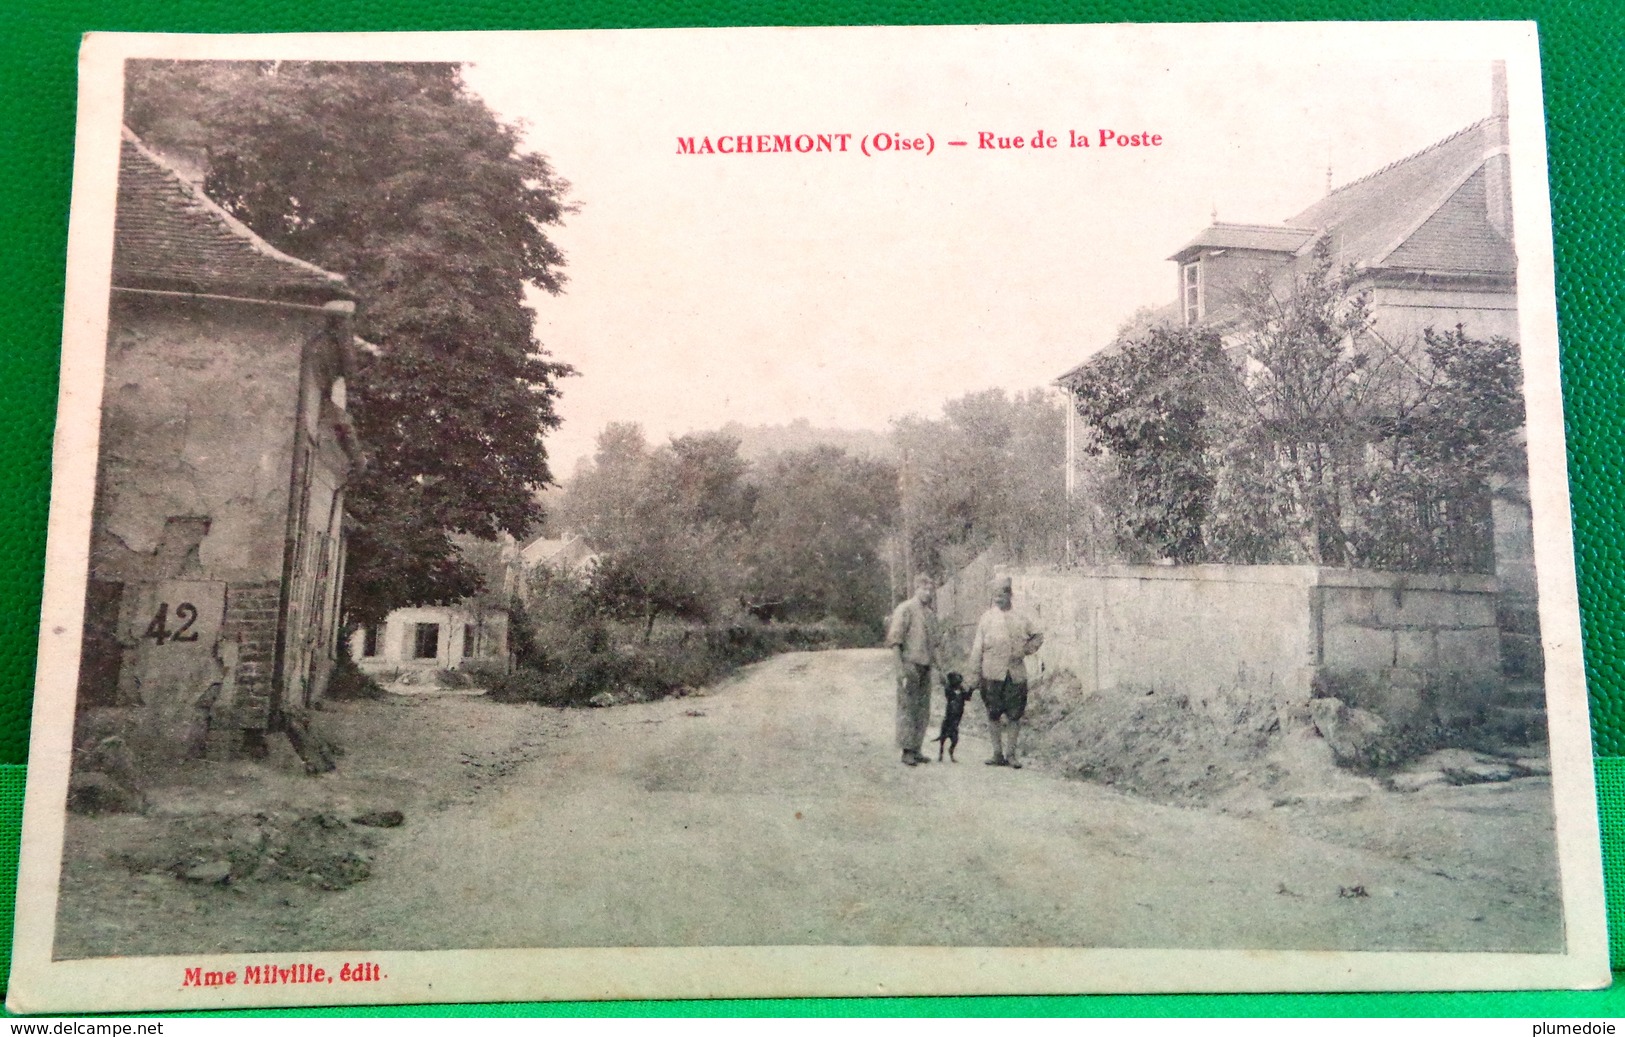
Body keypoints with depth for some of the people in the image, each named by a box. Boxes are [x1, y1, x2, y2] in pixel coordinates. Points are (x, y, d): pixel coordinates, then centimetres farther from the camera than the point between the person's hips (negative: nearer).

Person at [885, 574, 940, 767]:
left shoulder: (931, 612, 13)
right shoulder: (905, 609, -9)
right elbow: (894, 640, -12)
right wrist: (901, 668, -17)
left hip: (926, 667, 7)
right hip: (910, 664, -7)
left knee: (923, 710, 10)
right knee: (907, 709, -2)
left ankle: (916, 750, 18)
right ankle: (907, 751, 3)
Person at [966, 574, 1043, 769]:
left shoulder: (1021, 618, 11)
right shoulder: (986, 618, 6)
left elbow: (1038, 636, 21)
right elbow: (978, 647, 5)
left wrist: (1026, 650, 4)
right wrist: (975, 672, 1)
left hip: (1016, 674, 1)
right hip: (993, 674, -1)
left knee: (1015, 716, 0)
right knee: (994, 715, 1)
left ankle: (1011, 753, 10)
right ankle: (998, 754, 10)